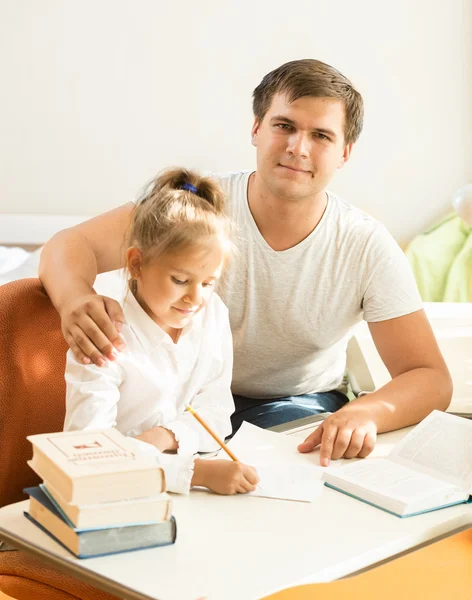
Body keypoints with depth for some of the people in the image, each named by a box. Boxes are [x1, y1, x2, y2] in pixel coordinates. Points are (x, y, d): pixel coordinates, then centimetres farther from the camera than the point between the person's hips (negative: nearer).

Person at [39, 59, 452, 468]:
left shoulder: (368, 247, -15)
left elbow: (432, 379, -16)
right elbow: (72, 245, -20)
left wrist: (365, 412, -39)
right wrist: (75, 298, -46)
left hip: (301, 408, 0)